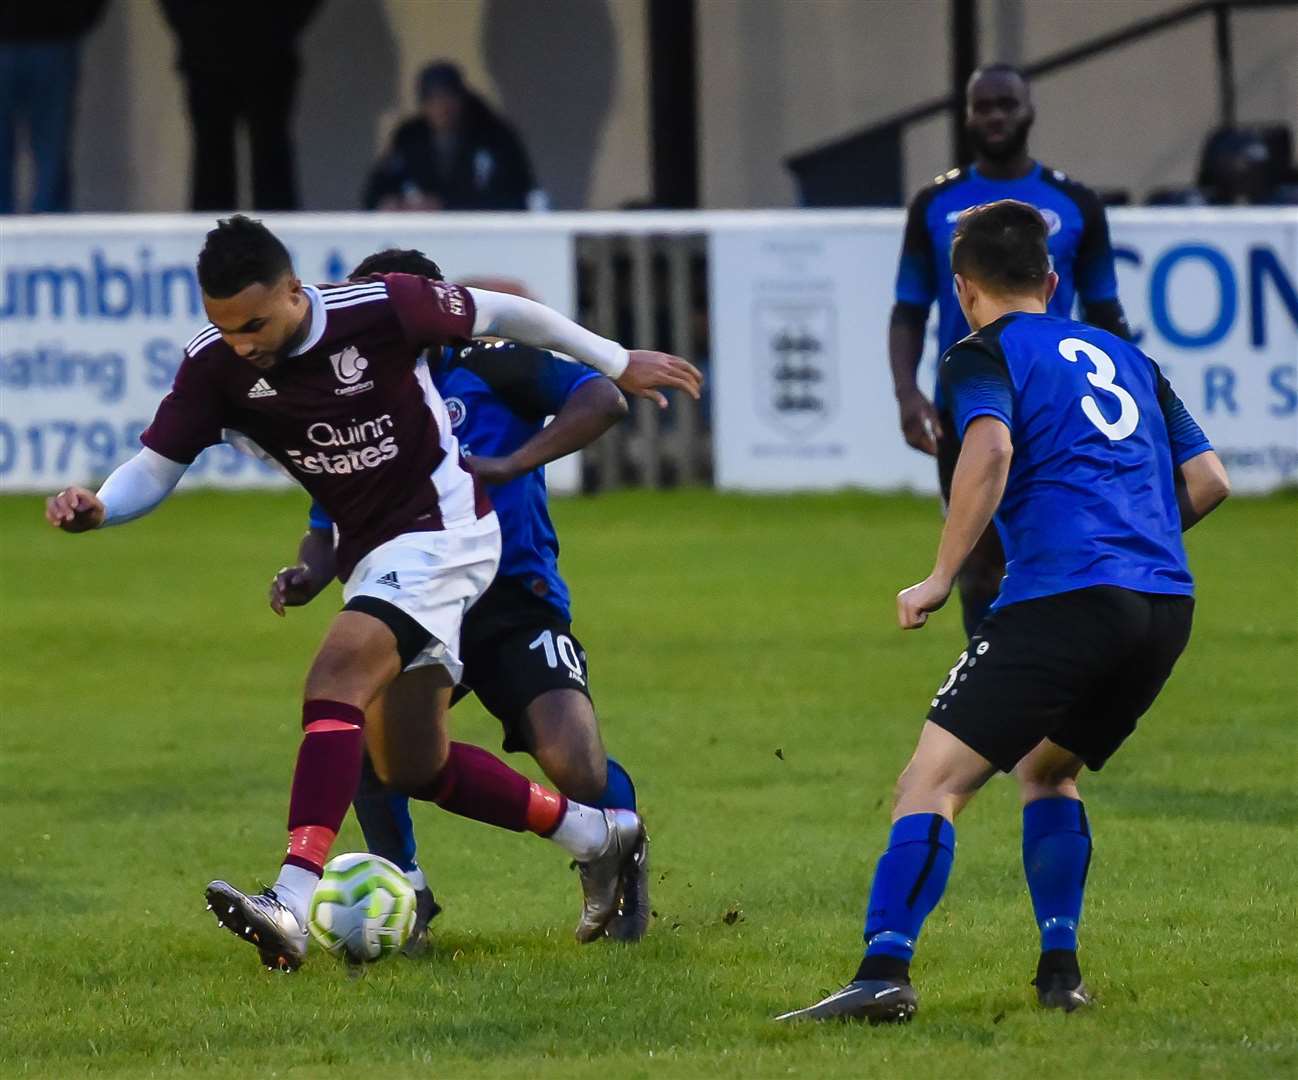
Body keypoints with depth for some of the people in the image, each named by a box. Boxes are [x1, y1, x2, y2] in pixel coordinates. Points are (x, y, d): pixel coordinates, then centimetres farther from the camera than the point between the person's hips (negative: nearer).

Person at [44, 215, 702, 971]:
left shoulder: (381, 310, -21)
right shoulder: (215, 367, -9)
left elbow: (498, 313, -5)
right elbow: (157, 468, -6)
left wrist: (618, 364, 7)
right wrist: (95, 507, -30)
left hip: (442, 532, -7)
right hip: (372, 553, 7)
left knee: (337, 680, -28)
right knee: (412, 767, 9)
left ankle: (292, 908, -40)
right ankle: (597, 835, 28)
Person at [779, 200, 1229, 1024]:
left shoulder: (984, 356, 6)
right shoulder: (1124, 357, 25)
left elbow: (989, 450, -15)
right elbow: (1208, 480, 22)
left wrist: (943, 577, -10)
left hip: (1062, 595, -7)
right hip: (1167, 603, 7)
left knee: (934, 781, -8)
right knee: (1046, 769, 28)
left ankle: (886, 971, -24)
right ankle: (1061, 970, 16)